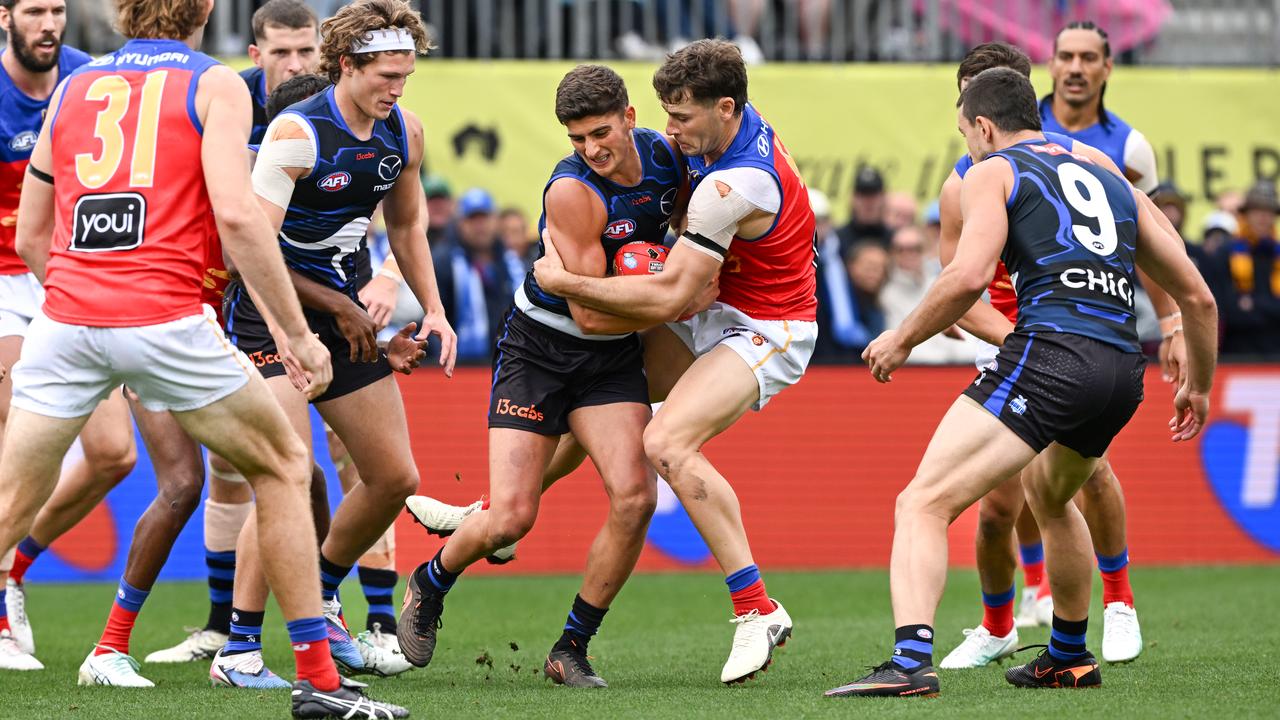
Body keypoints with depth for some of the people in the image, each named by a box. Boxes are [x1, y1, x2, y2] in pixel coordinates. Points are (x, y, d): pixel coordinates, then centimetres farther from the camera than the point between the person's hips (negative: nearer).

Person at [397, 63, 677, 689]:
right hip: (540, 349, -5)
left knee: (634, 498, -16)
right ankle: (428, 585, 23)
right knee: (510, 518, -12)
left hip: (613, 356, 5)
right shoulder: (571, 192, -26)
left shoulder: (666, 154, -7)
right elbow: (589, 313, -24)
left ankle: (570, 650, 0)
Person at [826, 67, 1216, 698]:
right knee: (1048, 495, 36)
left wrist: (903, 339, 5)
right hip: (1124, 369, 7)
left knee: (922, 503, -11)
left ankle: (910, 662, -32)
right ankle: (1069, 658, 45)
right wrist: (1199, 386, 42)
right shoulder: (1112, 183, 28)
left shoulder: (992, 173, 10)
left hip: (1049, 353, -7)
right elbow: (1196, 297, 28)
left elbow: (969, 276, -9)